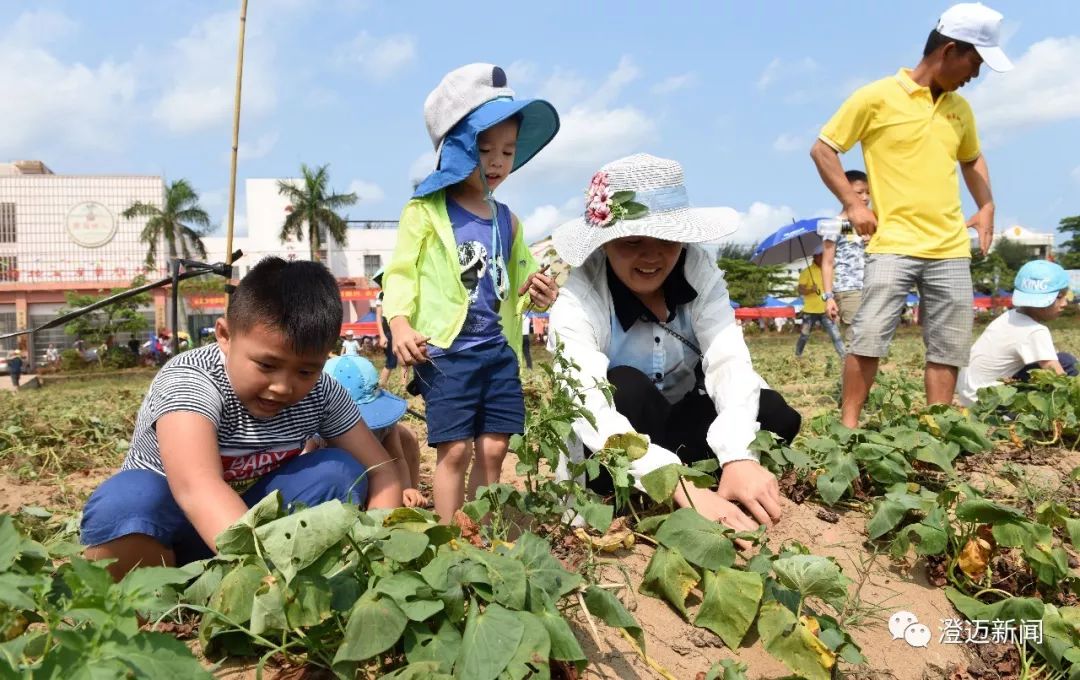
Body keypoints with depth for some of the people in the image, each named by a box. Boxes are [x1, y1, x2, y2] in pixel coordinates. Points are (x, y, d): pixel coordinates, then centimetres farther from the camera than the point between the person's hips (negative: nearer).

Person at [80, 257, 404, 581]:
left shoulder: (321, 393, -12)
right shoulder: (189, 381, -28)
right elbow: (197, 487, -46)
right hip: (168, 529, -4)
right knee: (128, 501, -36)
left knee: (343, 474, -18)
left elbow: (381, 472, -11)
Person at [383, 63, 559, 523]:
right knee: (455, 449, -3)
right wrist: (400, 325, -20)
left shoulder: (506, 220, 14)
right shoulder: (425, 211, -2)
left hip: (500, 350, 5)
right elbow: (400, 274, -5)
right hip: (445, 351, -5)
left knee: (493, 449, 8)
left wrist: (535, 292, 1)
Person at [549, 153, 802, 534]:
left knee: (774, 414, -22)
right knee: (624, 386, -34)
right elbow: (589, 409, -40)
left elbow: (729, 361, -26)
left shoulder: (699, 271, -13)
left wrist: (738, 456, -45)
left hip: (682, 424, 3)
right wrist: (678, 485, -53)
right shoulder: (578, 302, -25)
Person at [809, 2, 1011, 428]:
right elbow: (822, 149, -2)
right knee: (869, 338, -12)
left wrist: (987, 207, 18)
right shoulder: (877, 97, -4)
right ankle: (847, 427, -3)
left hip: (950, 249, 6)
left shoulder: (960, 109, 14)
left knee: (949, 347, 4)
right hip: (893, 244, -6)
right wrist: (852, 204, -10)